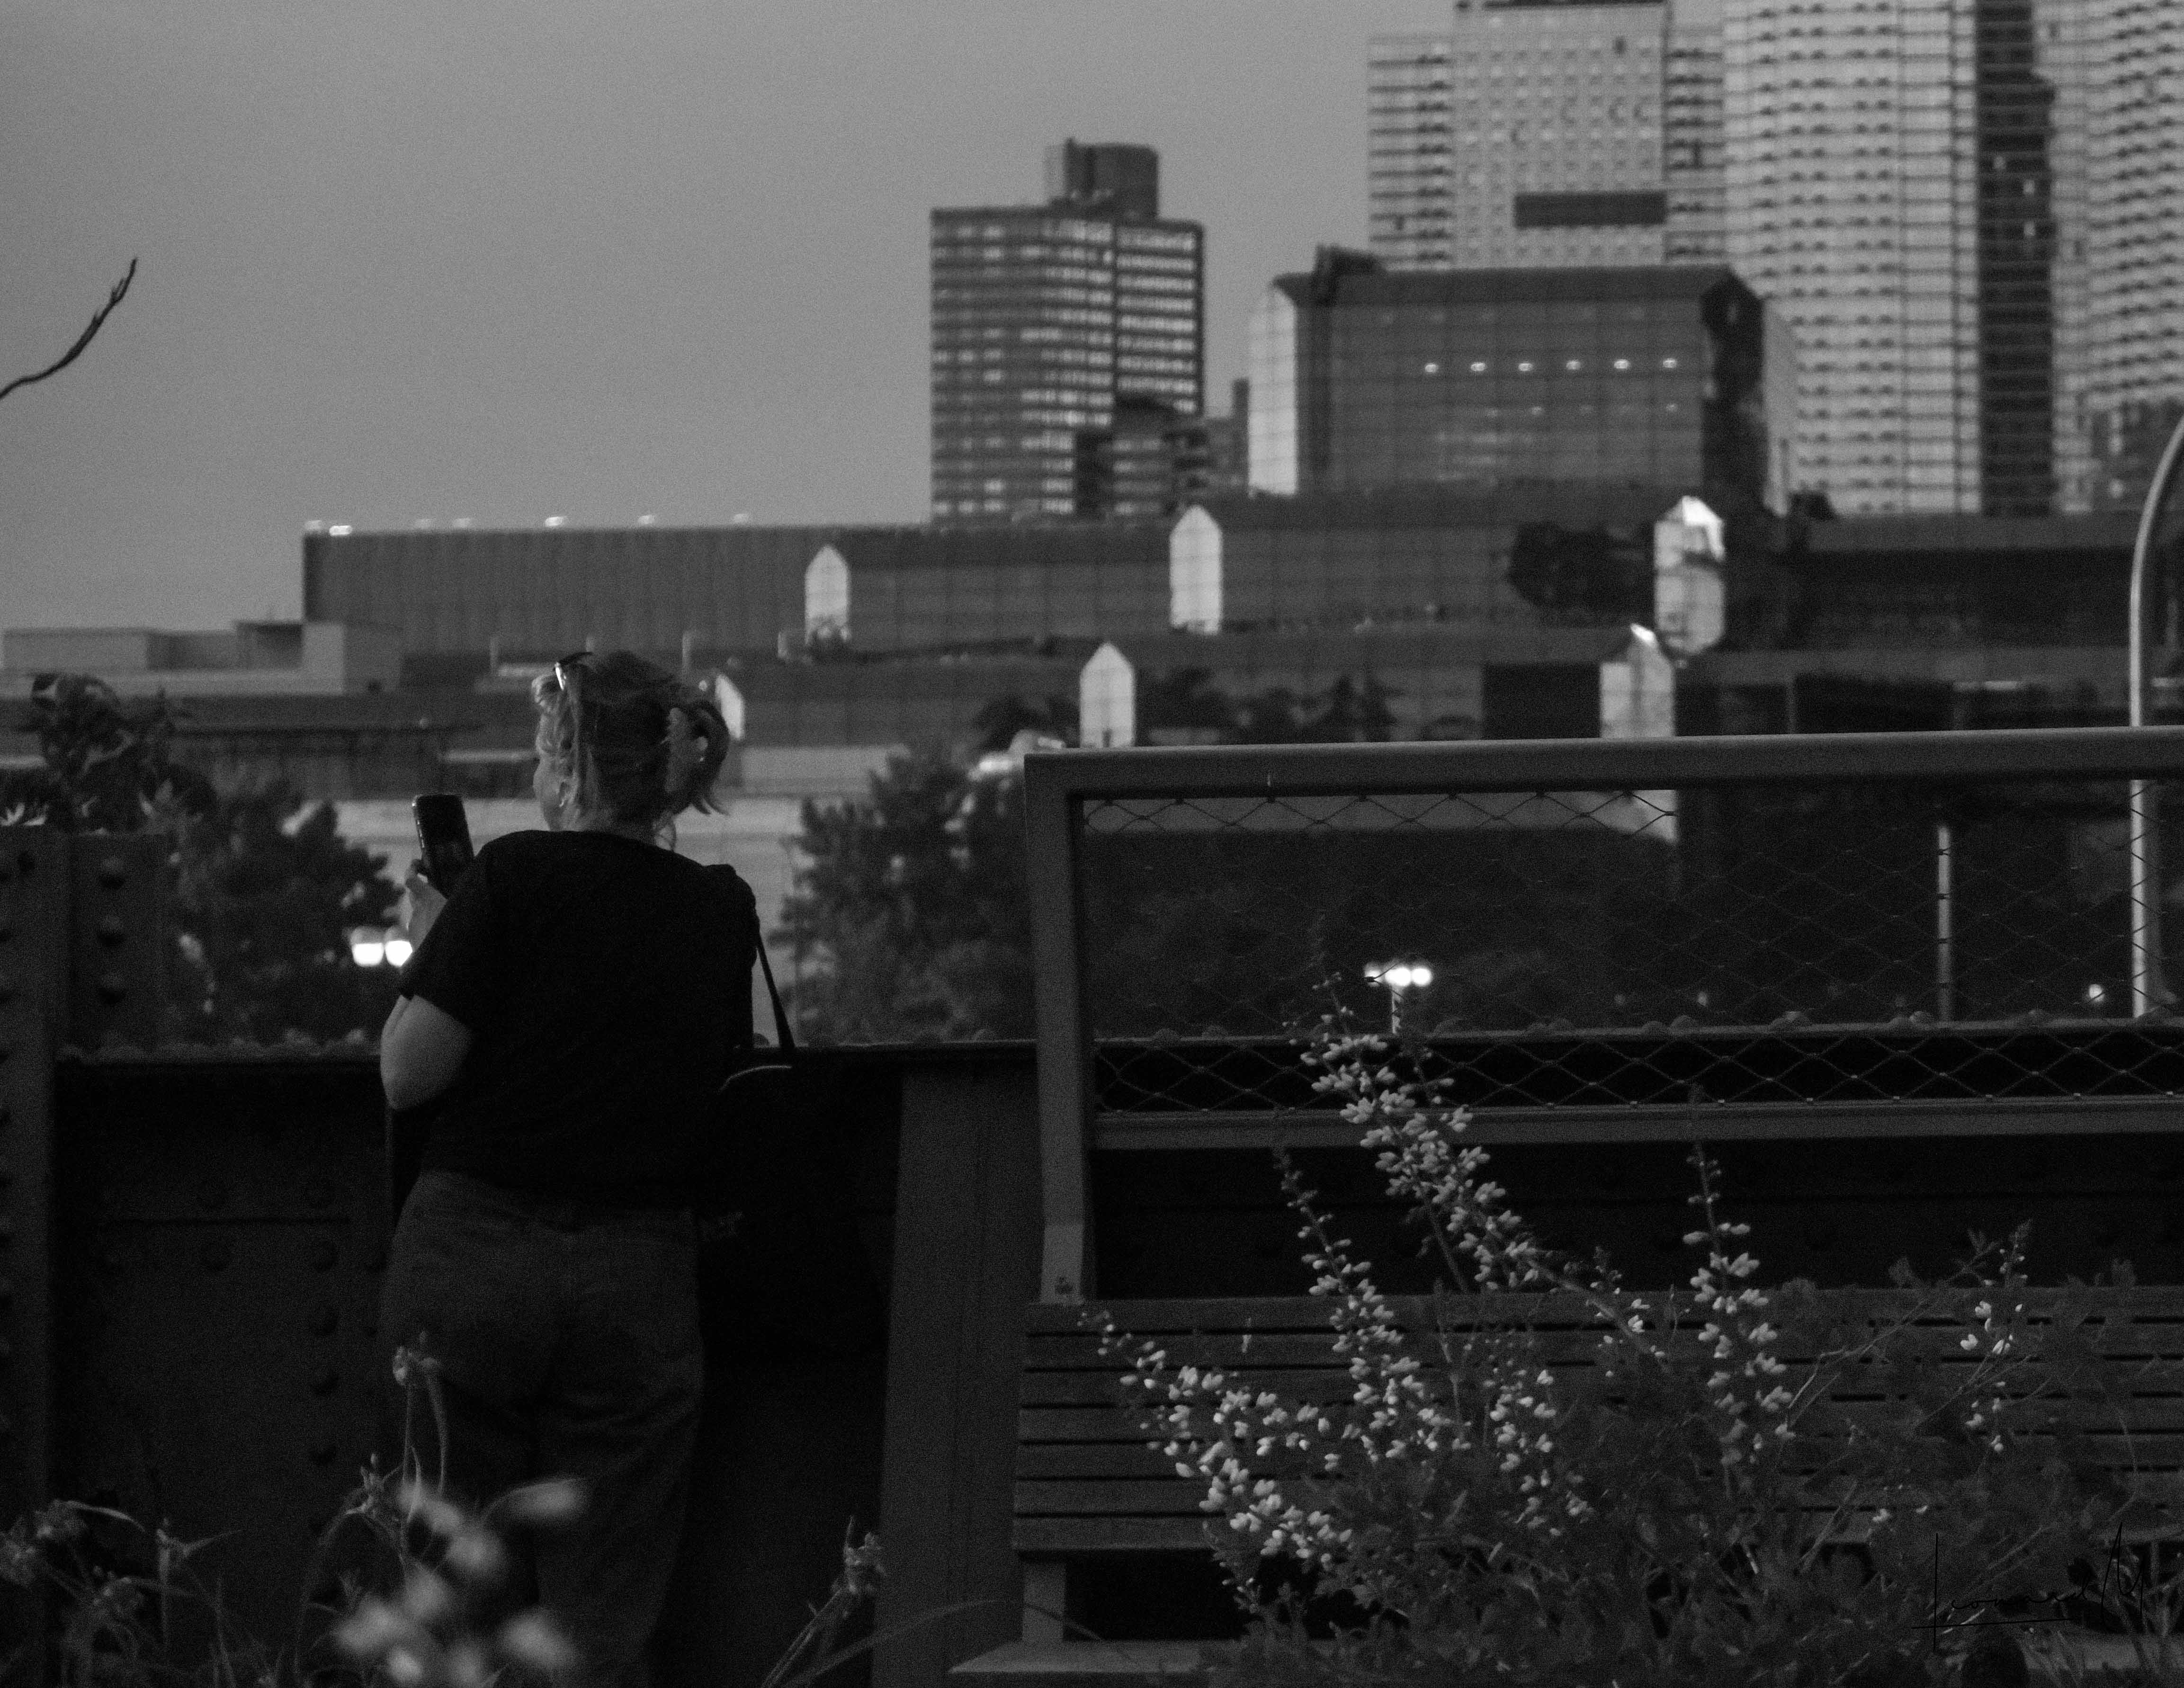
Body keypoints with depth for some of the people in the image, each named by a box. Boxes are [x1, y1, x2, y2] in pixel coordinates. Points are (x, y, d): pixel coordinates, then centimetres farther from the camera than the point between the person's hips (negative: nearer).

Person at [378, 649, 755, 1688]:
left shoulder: (517, 876, -7)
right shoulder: (721, 914, 6)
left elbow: (408, 1075, -9)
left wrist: (425, 948, 9)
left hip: (474, 1248, -3)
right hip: (638, 1279, 3)